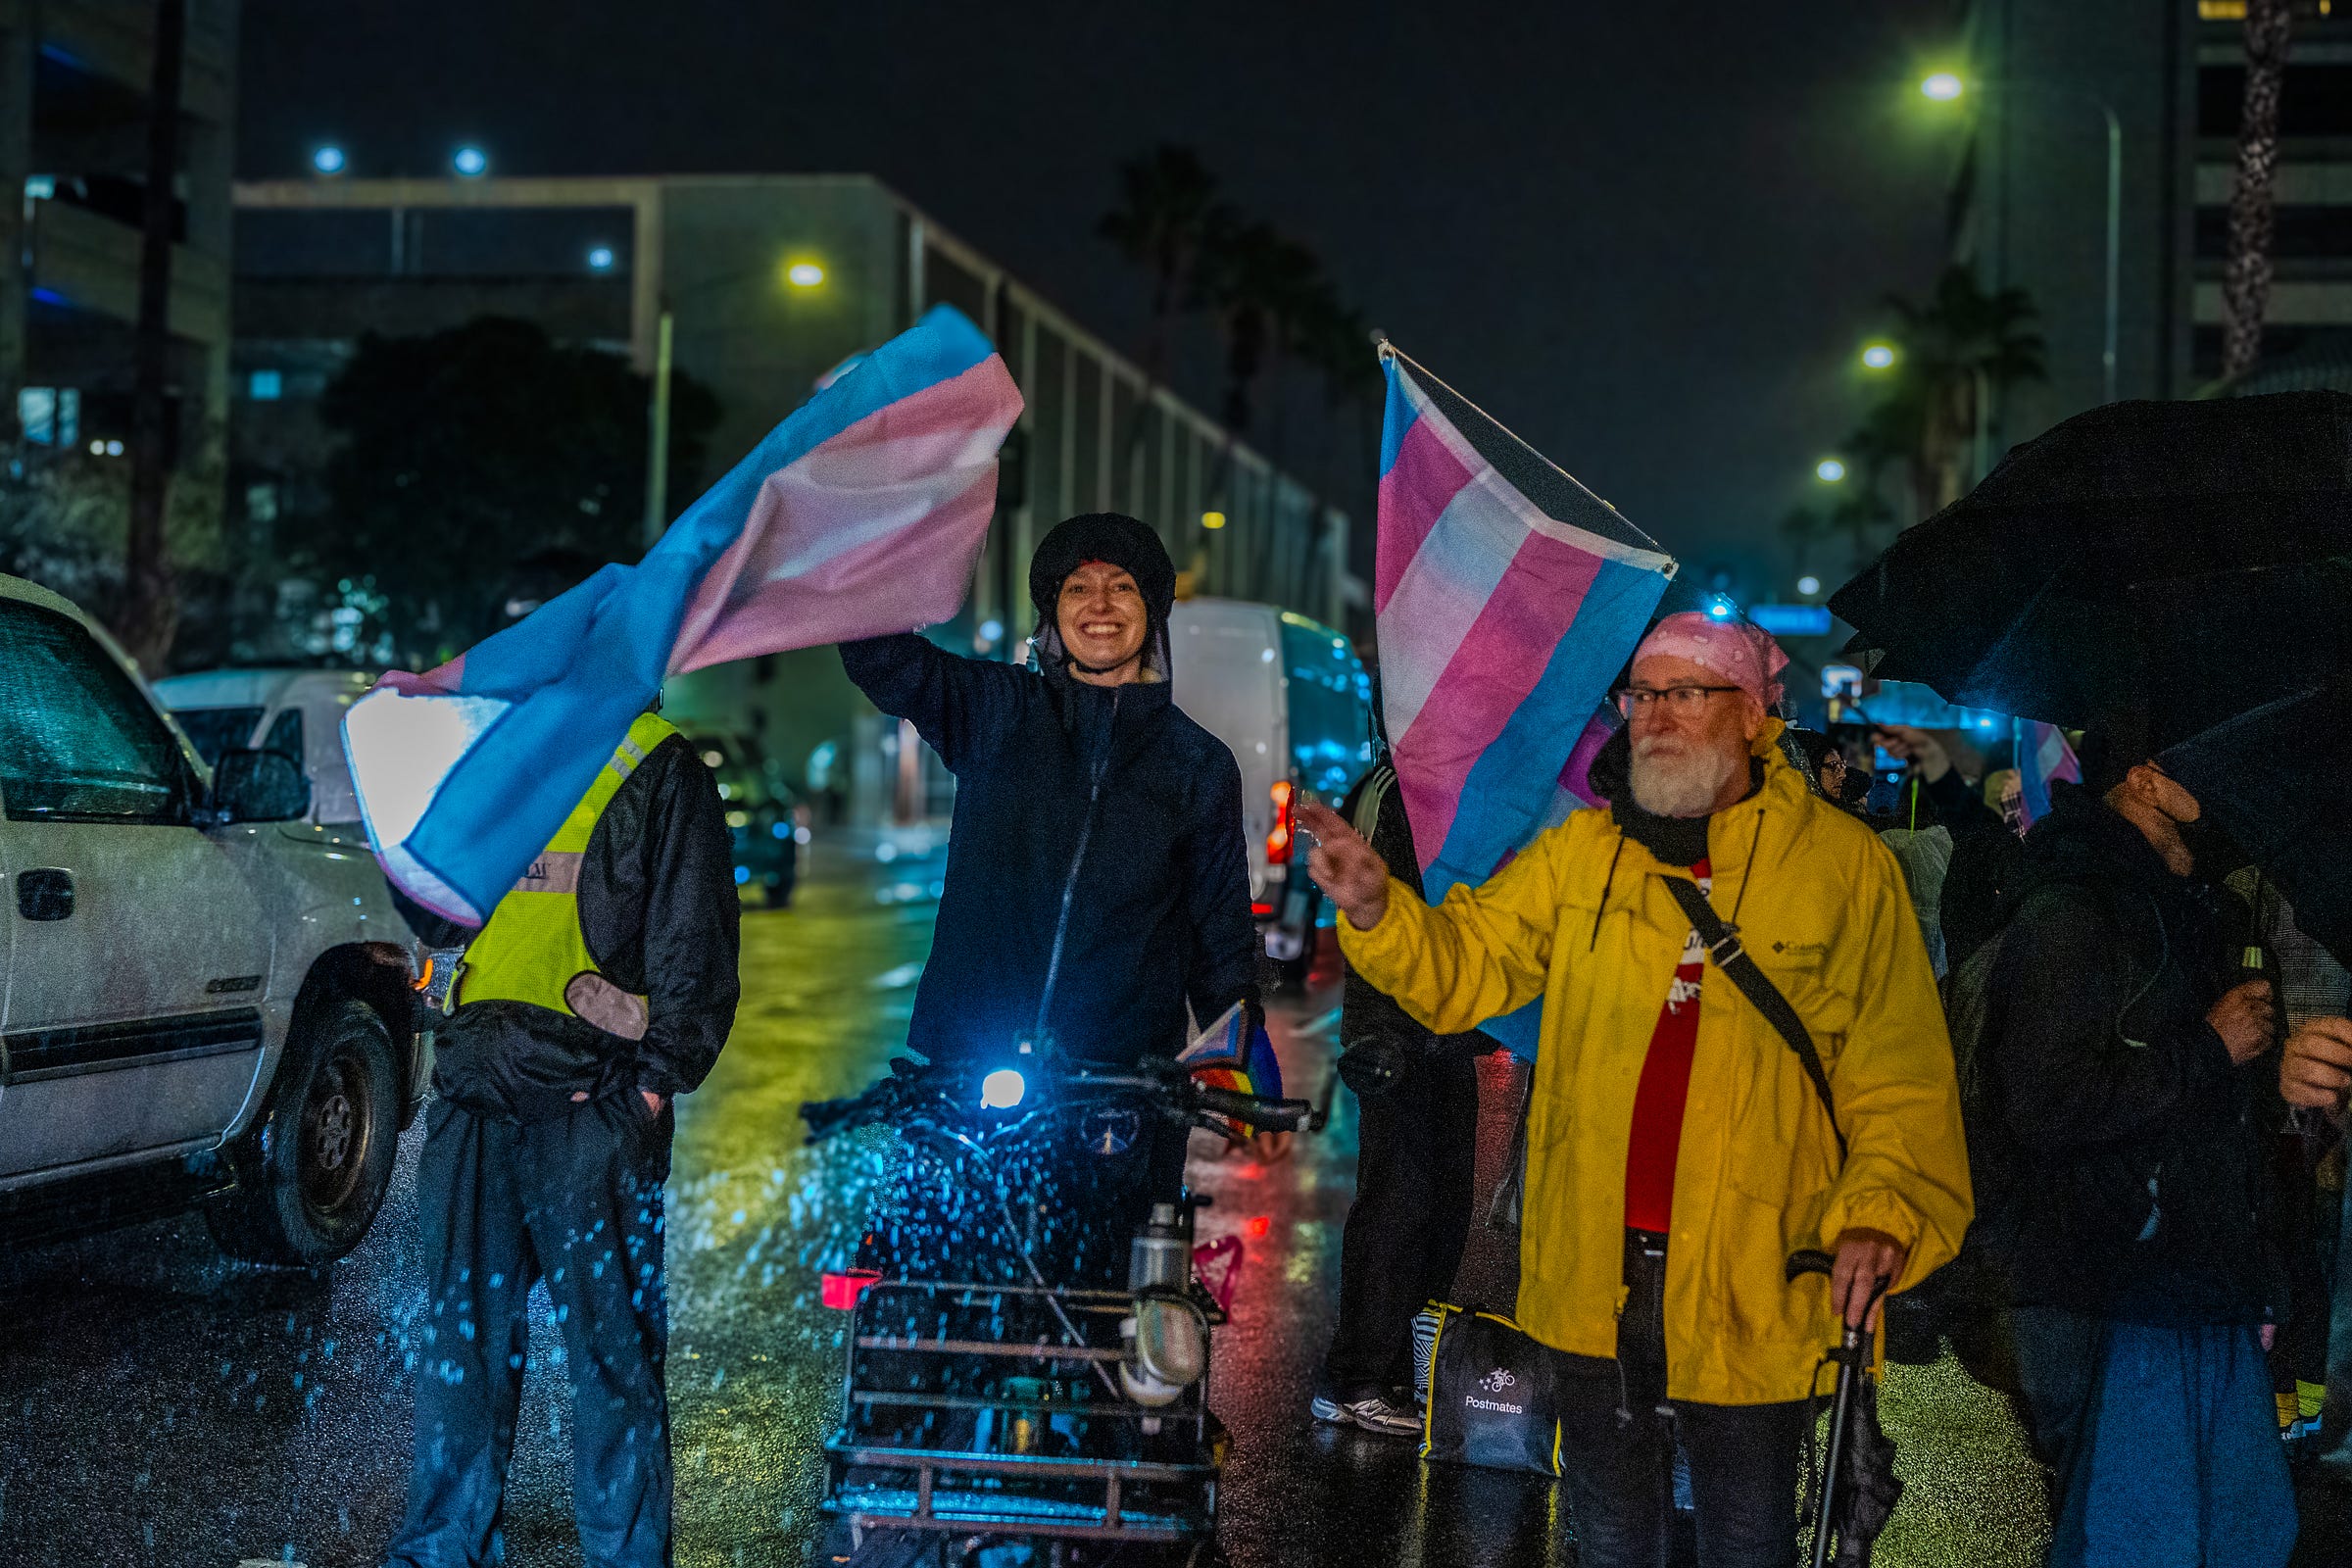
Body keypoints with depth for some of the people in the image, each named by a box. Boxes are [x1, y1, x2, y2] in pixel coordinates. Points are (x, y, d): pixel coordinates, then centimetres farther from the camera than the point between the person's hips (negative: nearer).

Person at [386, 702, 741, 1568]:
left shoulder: (657, 767, 1)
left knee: (607, 1333, -1)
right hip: (478, 1095, 6)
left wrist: (659, 1074, -12)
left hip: (592, 1099, -5)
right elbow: (442, 915, 26)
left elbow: (693, 943, -3)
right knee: (461, 1325, 10)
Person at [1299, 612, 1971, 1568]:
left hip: (1752, 1284, -3)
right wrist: (1375, 909, -17)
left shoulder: (1844, 863, -5)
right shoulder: (1583, 852, 4)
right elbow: (1463, 968, 1)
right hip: (1594, 1274, 3)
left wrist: (1881, 1212, -19)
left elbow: (1899, 1071, -6)